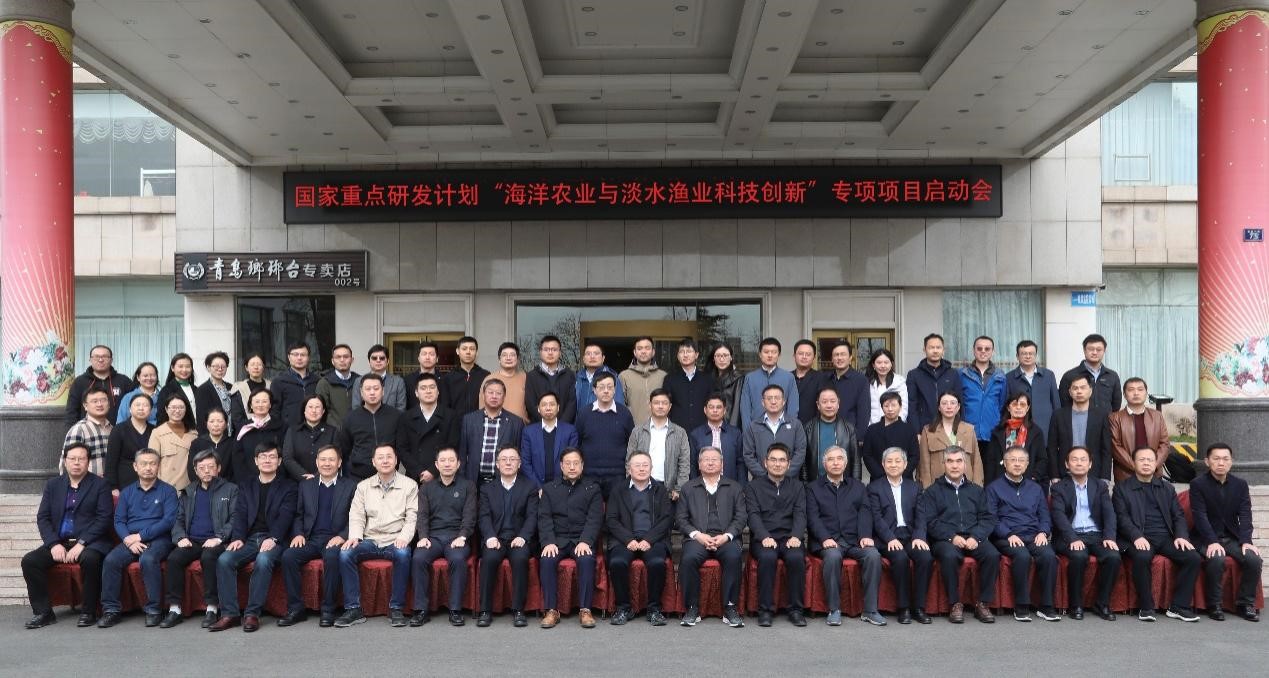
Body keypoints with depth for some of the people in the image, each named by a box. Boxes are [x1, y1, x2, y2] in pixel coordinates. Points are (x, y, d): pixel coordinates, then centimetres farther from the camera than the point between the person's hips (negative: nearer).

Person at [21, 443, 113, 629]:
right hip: (59, 542, 5)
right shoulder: (53, 484, 14)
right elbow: (42, 517, 8)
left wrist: (81, 544, -18)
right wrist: (54, 544, -8)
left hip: (89, 542, -5)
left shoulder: (100, 485, 1)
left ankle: (88, 612, -19)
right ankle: (43, 612, -6)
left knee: (89, 558, -35)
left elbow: (104, 519, -8)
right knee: (29, 560, -18)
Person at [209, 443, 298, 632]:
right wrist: (237, 538, -10)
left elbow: (286, 516, -4)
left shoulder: (288, 487, 10)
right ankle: (229, 614, -21)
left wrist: (273, 538, -20)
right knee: (224, 559, -24)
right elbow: (241, 515, 9)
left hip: (274, 540, -4)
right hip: (249, 539, 4)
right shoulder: (246, 487, 21)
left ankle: (252, 613, -27)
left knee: (263, 560, -34)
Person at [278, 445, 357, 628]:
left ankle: (328, 610, -23)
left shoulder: (350, 486, 8)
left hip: (335, 539, -3)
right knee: (288, 556, -25)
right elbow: (298, 515, 17)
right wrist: (298, 534, -2)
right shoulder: (305, 485, 18)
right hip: (310, 539, 3)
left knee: (332, 556, -35)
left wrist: (342, 536, -13)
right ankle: (296, 608, -15)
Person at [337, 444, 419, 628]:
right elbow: (356, 516, 9)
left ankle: (396, 609, -23)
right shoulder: (363, 486, 14)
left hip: (395, 542, -3)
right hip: (370, 540, 3)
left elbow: (412, 518, 0)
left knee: (403, 554, -36)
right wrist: (355, 536, -11)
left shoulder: (409, 485, 6)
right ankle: (353, 609, -17)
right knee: (345, 553, -25)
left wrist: (404, 537, -18)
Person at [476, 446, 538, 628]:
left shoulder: (530, 487, 12)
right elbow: (485, 517, 3)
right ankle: (485, 610, -21)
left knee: (520, 558, -33)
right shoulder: (487, 488, 16)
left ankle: (518, 610, -23)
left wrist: (522, 537, -16)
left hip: (519, 539, -1)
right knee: (489, 558, -31)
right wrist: (490, 537, -16)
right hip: (495, 539, 1)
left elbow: (532, 516, 1)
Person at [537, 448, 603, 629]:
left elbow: (595, 519, 0)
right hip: (556, 539, 1)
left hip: (582, 539, -1)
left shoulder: (592, 488, 12)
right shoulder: (549, 488, 16)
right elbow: (544, 518, 4)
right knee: (546, 560, -29)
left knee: (586, 559, -32)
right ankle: (552, 610, -22)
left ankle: (585, 610, -26)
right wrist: (548, 542, -14)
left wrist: (585, 541, -17)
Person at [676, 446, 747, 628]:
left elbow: (741, 517, 8)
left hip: (725, 538, 0)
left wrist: (726, 536, -9)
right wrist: (697, 535, -8)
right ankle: (692, 609, -18)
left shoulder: (734, 487, 18)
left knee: (733, 557, -32)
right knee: (689, 558, -32)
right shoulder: (688, 488, 17)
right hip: (697, 538, 0)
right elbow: (680, 518, 9)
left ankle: (730, 608, -20)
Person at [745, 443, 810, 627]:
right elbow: (753, 515, -2)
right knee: (767, 557, -33)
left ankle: (795, 610, -17)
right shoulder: (753, 487, 12)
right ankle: (765, 610, -21)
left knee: (796, 557, -31)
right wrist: (765, 537, -20)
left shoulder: (797, 486, 17)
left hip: (789, 538, 1)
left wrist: (796, 536, -16)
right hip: (763, 539, -1)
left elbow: (800, 514, 4)